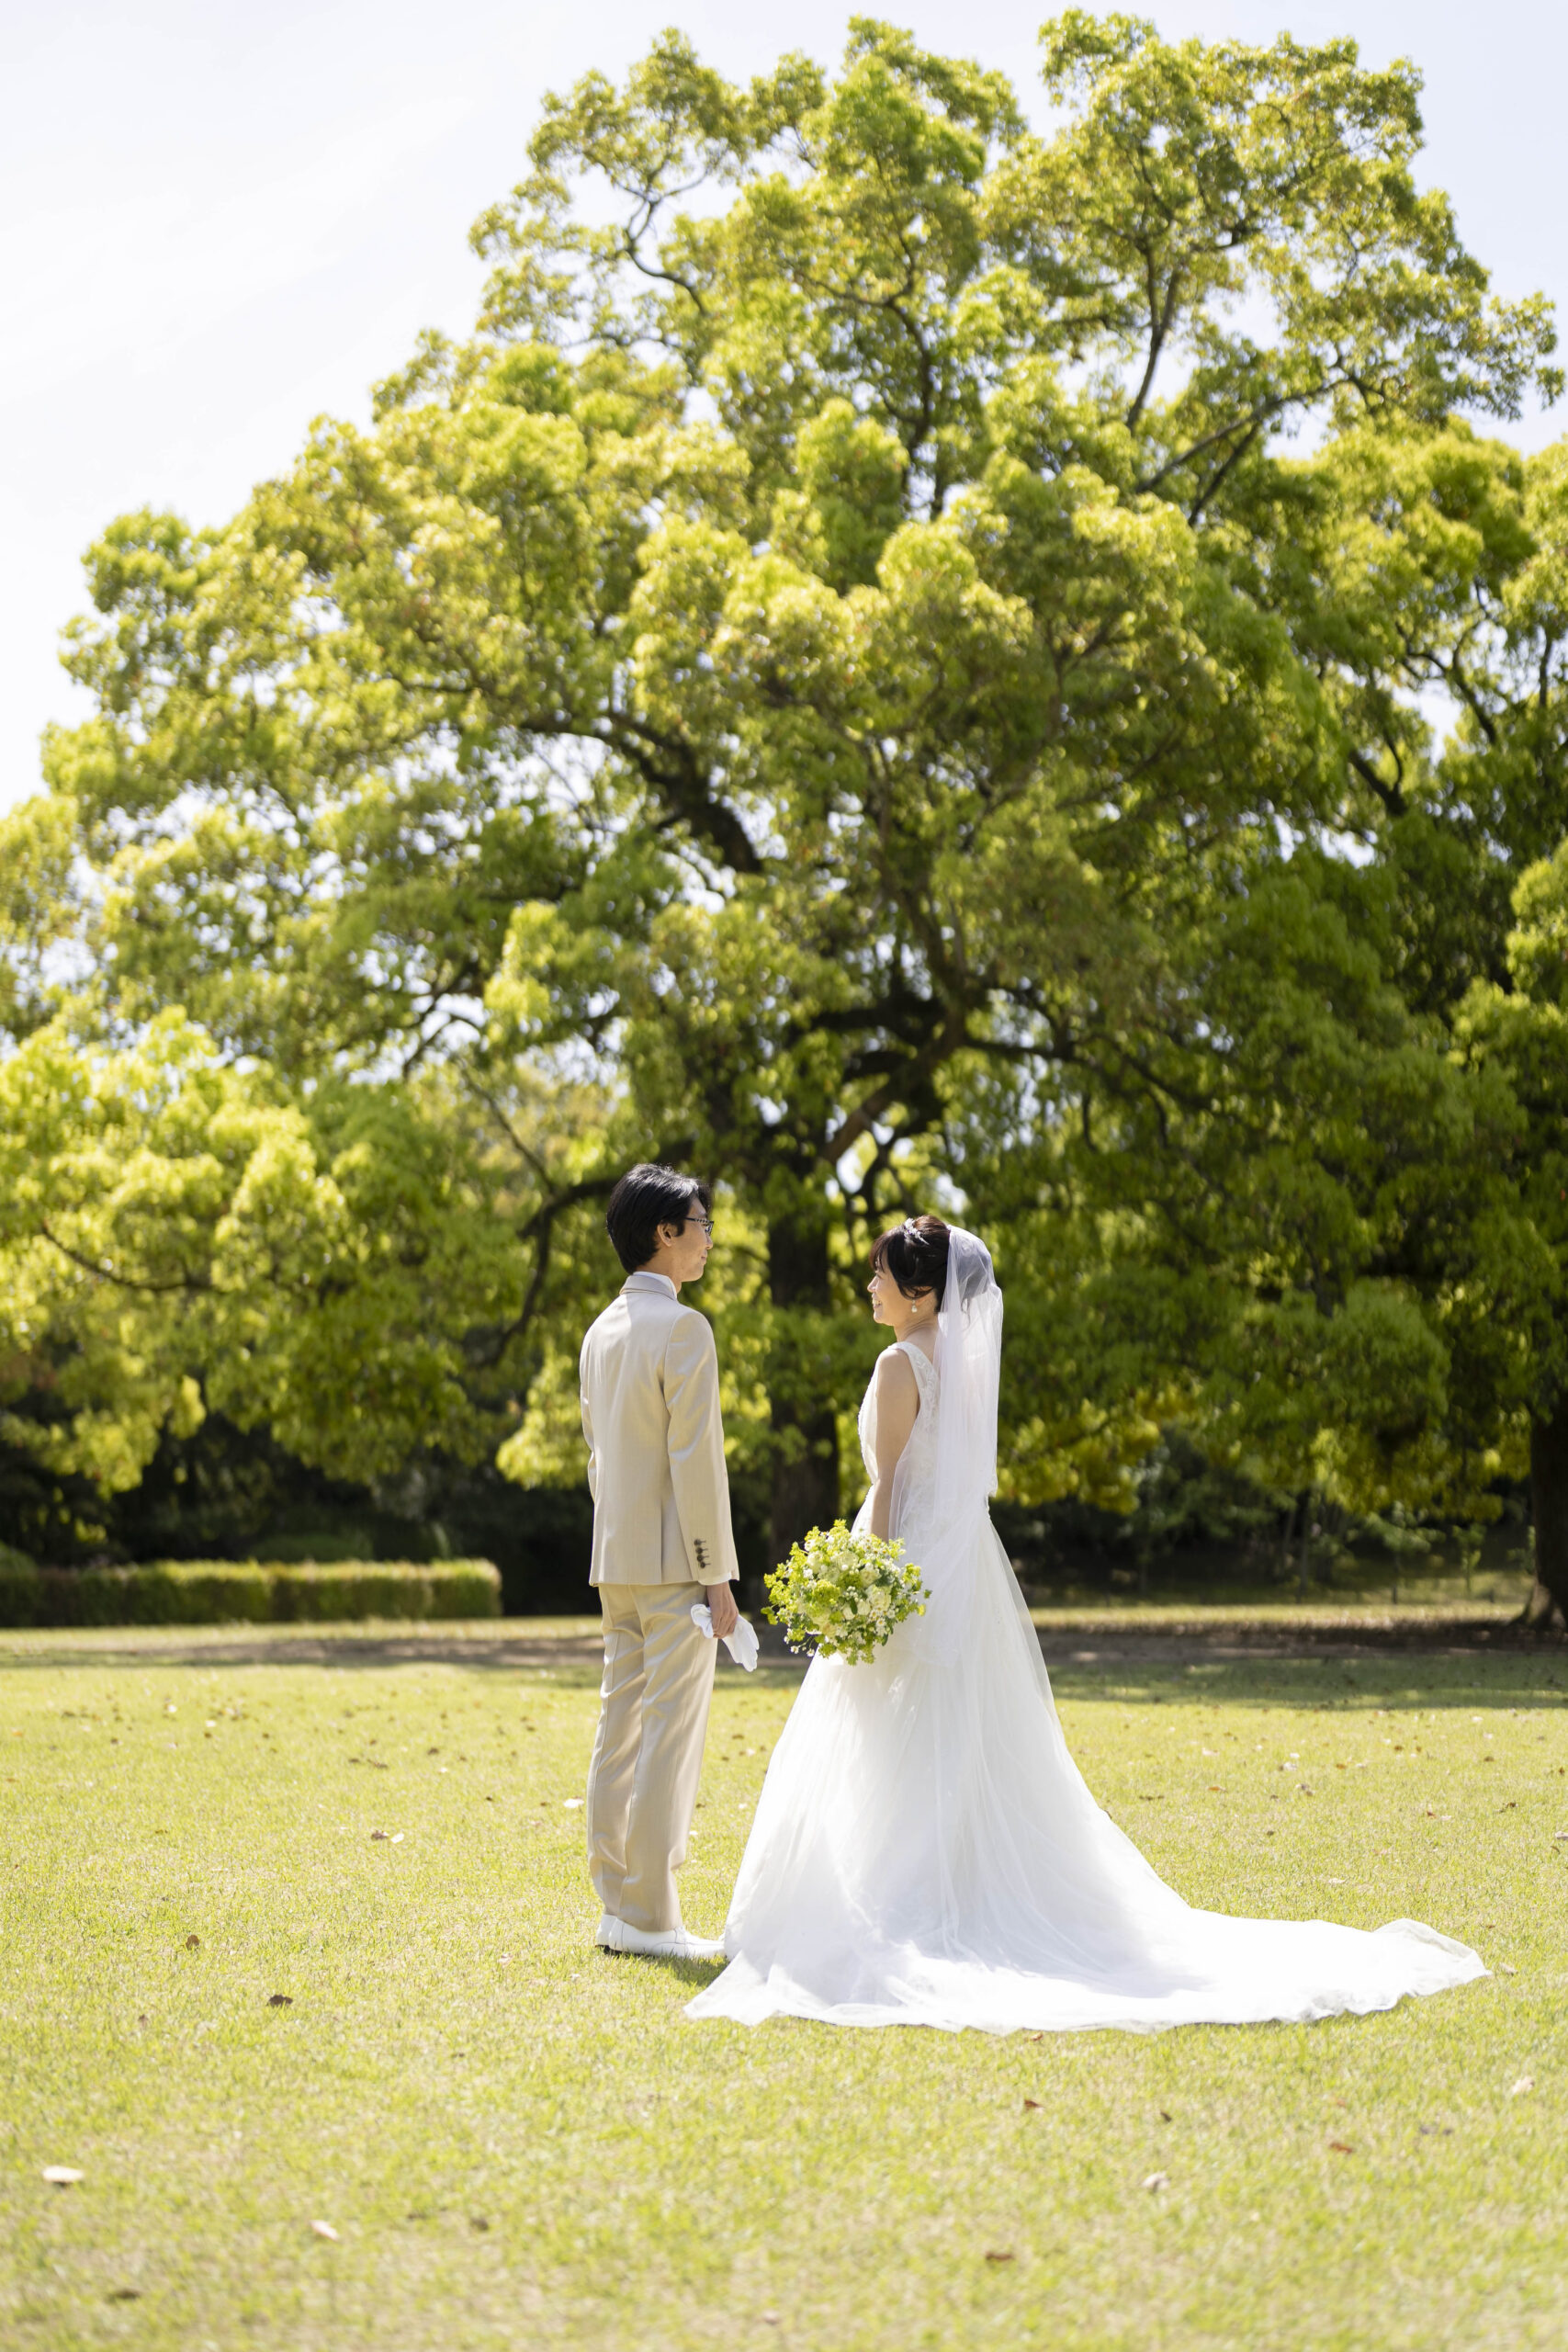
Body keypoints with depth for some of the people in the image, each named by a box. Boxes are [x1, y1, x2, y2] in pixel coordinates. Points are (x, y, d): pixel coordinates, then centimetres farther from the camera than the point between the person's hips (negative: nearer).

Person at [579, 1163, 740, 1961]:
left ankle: (617, 1906, 14)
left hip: (616, 1561, 8)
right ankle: (650, 1918, -3)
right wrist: (716, 1574, -14)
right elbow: (695, 1458, -16)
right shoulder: (682, 1328, -12)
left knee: (620, 1729, 10)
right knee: (670, 1737, -5)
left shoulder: (602, 1331, 14)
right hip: (672, 1561, -8)